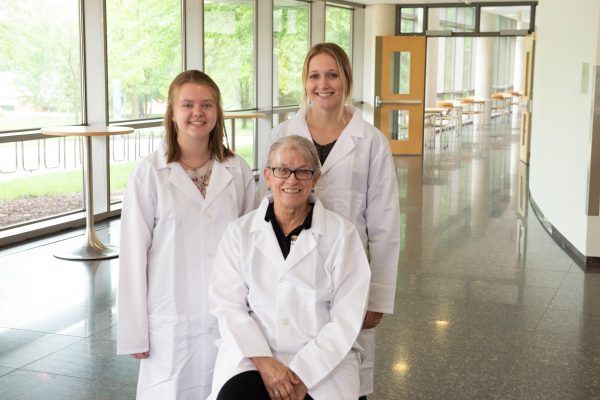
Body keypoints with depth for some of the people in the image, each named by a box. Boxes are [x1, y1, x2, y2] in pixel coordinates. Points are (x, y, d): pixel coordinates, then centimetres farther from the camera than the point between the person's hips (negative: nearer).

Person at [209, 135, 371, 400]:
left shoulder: (342, 234, 1)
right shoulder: (240, 232, 6)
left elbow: (347, 317, -3)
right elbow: (227, 303, 0)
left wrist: (304, 373, -12)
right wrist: (262, 360, -13)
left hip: (323, 361, -1)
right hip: (251, 356, 1)